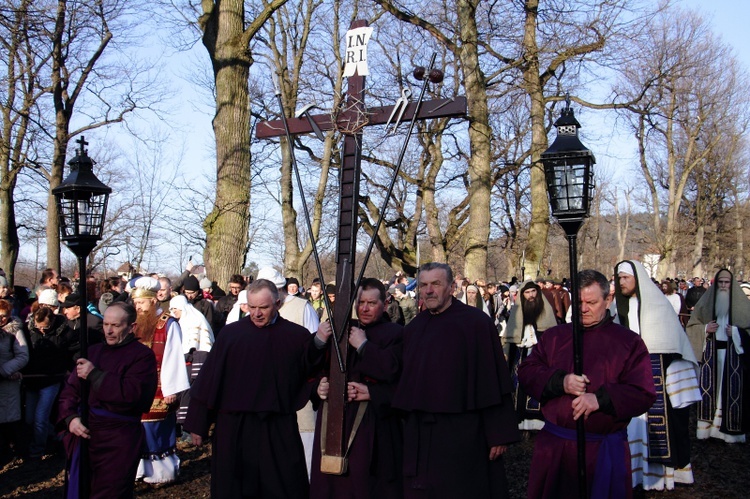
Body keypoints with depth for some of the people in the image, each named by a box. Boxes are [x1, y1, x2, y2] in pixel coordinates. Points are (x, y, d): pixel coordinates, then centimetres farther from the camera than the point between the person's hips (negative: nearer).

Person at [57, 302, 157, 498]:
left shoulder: (142, 355, -5)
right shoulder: (94, 351, 15)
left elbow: (132, 393, -20)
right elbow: (69, 390, 13)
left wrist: (94, 375, -16)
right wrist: (70, 418, -6)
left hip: (117, 444, -6)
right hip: (82, 434, 6)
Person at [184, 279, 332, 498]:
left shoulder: (297, 336, 2)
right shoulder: (231, 333, -1)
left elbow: (311, 369, -7)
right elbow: (209, 379, 0)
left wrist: (319, 343, -23)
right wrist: (198, 423, 0)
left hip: (279, 430, 0)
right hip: (233, 429, 0)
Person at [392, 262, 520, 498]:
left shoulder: (476, 322, -8)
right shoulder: (413, 329, 9)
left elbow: (494, 379, -10)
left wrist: (499, 433, -11)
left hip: (462, 434, -5)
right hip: (419, 435, 5)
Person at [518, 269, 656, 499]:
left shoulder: (629, 342, 1)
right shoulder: (554, 336, 9)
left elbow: (643, 394, -7)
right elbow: (526, 372, 1)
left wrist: (601, 399, -21)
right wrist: (560, 381, -16)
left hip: (605, 450, -2)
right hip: (553, 446, 2)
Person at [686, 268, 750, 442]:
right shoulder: (706, 301, 9)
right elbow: (691, 325, 12)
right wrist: (705, 329, -6)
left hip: (732, 352, -1)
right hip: (710, 351, 1)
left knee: (731, 389, -3)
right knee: (709, 387, 0)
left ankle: (729, 428, 5)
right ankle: (707, 426, 7)